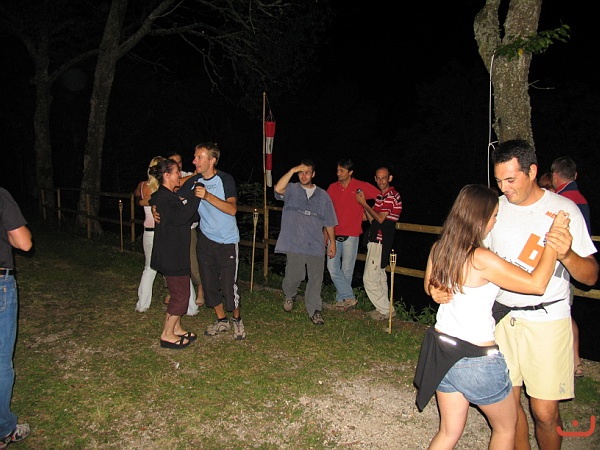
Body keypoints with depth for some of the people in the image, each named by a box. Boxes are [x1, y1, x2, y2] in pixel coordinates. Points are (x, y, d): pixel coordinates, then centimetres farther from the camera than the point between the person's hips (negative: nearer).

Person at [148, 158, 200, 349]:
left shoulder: (170, 196, 15)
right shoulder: (163, 197, -17)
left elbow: (184, 217, 17)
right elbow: (181, 217, -27)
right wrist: (196, 197, -25)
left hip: (176, 253, 11)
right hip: (171, 255, -11)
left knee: (179, 292, 18)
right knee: (181, 295, -3)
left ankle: (176, 328, 30)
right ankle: (167, 335, 9)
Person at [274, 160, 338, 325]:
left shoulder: (322, 195, 11)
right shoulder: (291, 190, 4)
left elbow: (329, 222, 14)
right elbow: (278, 189, -20)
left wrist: (332, 242, 11)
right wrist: (292, 170, -21)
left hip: (316, 245, 2)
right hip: (295, 244, -2)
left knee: (316, 279, 3)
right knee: (294, 276, 3)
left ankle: (314, 310, 18)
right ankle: (289, 295, 36)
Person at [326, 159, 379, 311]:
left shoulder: (362, 187, -4)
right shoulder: (332, 188, 7)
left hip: (351, 235, -3)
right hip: (334, 234, 3)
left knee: (347, 270, 6)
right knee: (332, 268, -3)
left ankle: (341, 299, 21)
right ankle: (349, 297, 6)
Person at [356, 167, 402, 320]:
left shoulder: (391, 196, -14)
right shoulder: (382, 196, 15)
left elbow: (380, 219, -18)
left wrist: (364, 204, -13)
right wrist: (363, 204, 5)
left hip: (380, 243, -10)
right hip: (376, 241, 10)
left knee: (369, 279, -6)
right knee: (379, 277, 17)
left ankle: (386, 310, 5)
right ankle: (383, 308, 27)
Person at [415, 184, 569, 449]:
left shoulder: (438, 249, -2)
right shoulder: (482, 260, -23)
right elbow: (537, 284, -21)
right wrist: (553, 241, -11)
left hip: (441, 349, 6)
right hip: (477, 359, -6)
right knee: (506, 427, 22)